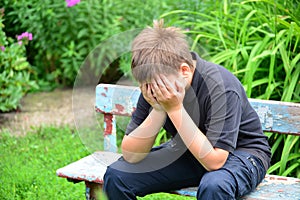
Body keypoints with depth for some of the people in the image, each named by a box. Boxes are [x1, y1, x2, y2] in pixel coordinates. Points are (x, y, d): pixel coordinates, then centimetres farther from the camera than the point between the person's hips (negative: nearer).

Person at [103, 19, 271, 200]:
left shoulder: (221, 87, -29)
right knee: (116, 176, -12)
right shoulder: (154, 86, -13)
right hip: (187, 152, 5)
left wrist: (175, 109, -34)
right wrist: (158, 110, -28)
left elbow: (214, 161, -34)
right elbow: (131, 155, -15)